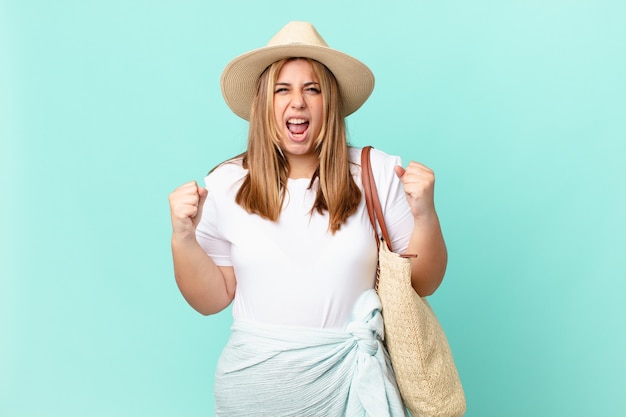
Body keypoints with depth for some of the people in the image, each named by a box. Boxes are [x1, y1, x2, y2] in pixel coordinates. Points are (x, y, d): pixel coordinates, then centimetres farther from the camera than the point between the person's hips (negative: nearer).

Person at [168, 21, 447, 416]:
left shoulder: (378, 174, -7)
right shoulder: (226, 185, -5)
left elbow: (423, 283, -1)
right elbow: (213, 299, 1)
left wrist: (426, 217, -18)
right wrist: (183, 239, -14)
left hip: (349, 378, 0)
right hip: (254, 383, 1)